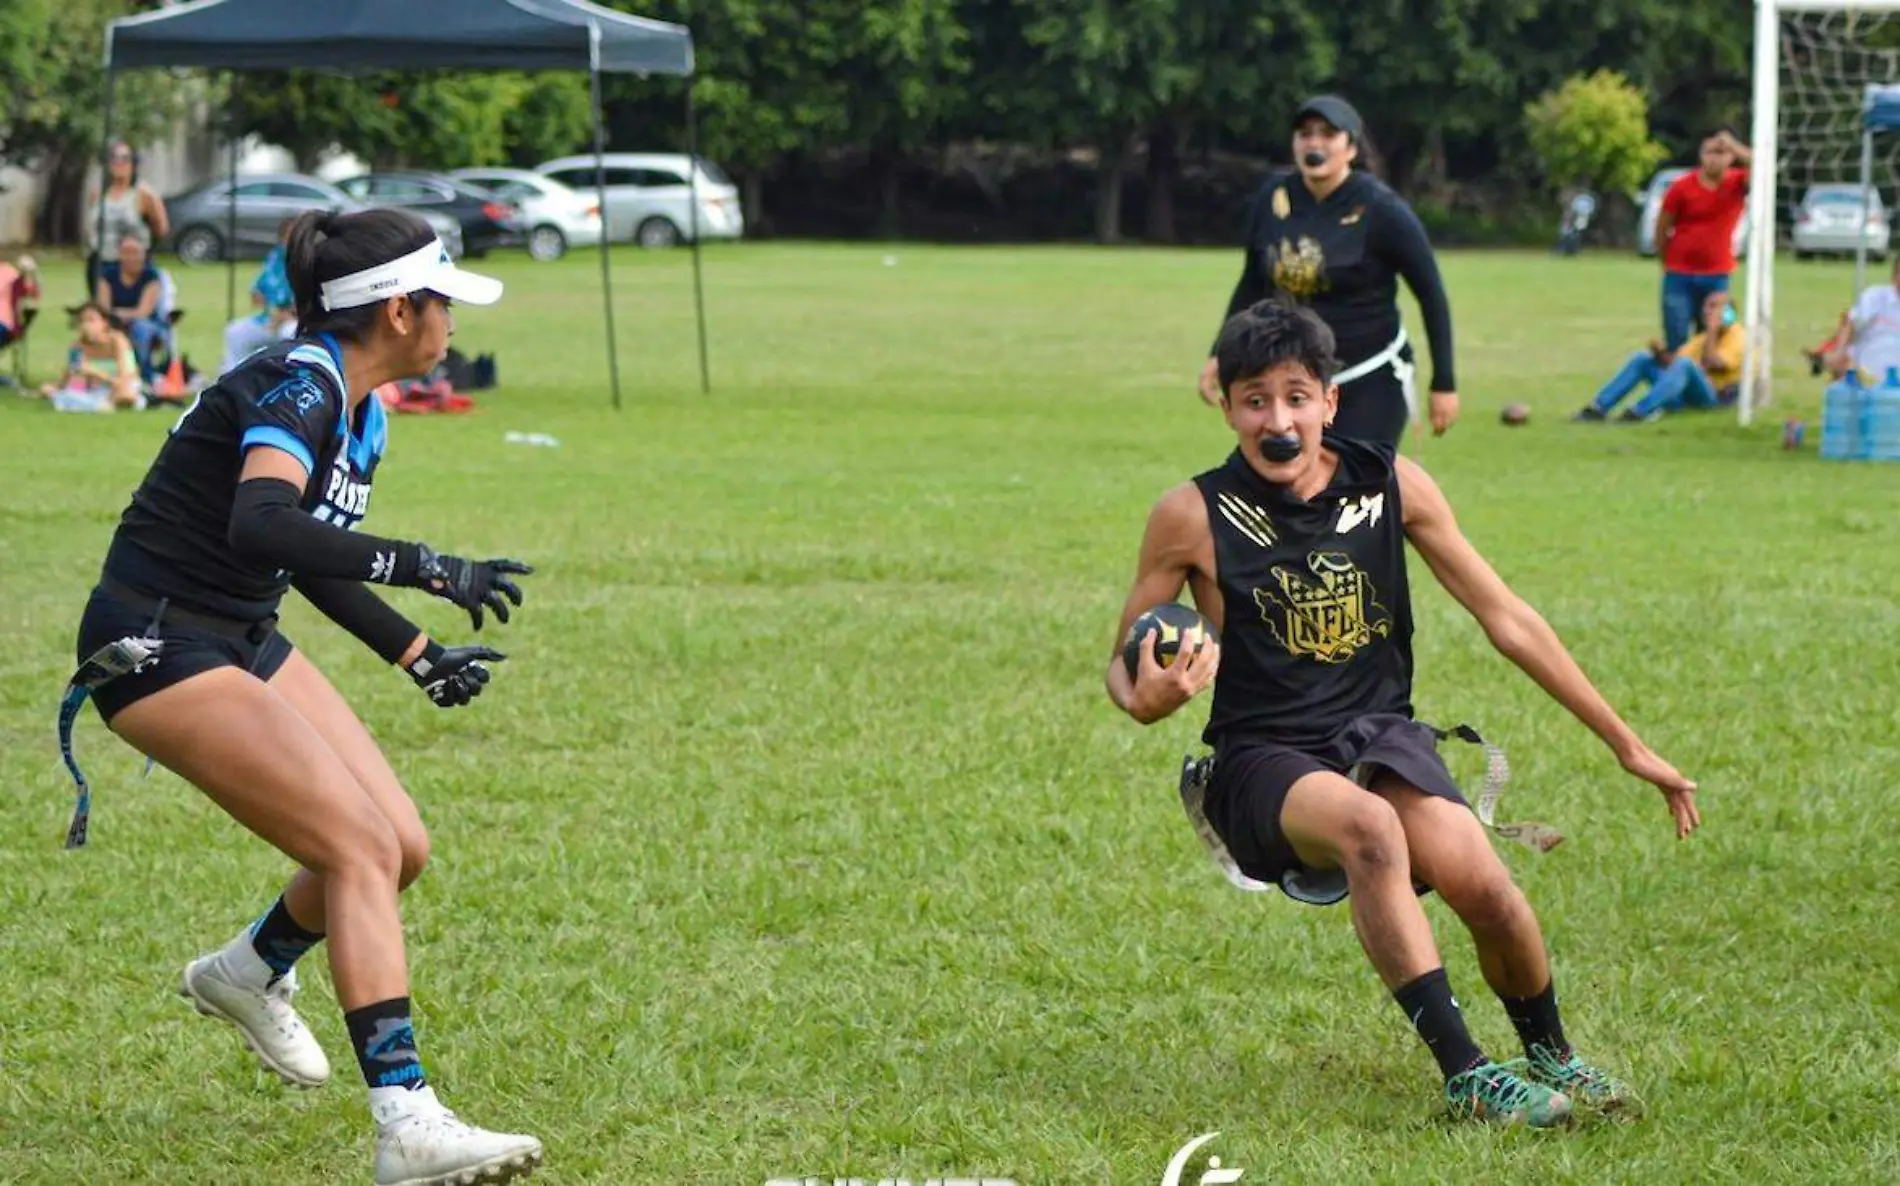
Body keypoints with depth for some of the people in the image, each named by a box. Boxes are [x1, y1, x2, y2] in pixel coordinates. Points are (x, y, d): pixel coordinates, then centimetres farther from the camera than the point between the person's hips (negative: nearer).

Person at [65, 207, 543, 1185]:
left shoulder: (361, 413, 9)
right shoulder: (299, 386, -21)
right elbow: (259, 526, -39)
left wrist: (420, 657, 20)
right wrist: (424, 568, -42)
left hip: (243, 641, 9)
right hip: (159, 649, -9)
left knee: (401, 847, 5)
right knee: (362, 847, -19)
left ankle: (248, 974, 34)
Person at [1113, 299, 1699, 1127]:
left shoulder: (1393, 486, 0)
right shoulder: (1195, 517, -6)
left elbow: (1506, 619, 7)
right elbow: (1125, 663, 4)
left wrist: (1625, 742, 8)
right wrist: (1146, 700, -22)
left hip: (1379, 737, 2)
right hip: (1263, 761, -2)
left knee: (1480, 883, -26)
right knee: (1368, 825, -37)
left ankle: (1551, 1056, 5)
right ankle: (1465, 1075, -32)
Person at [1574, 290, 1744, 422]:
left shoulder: (1738, 337, -4)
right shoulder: (1703, 338, 21)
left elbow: (1711, 365, -21)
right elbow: (1674, 361, 10)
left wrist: (1713, 330, -16)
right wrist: (1660, 354, -11)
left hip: (1716, 397, -7)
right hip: (1685, 395, 7)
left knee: (1684, 364, -36)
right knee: (1641, 358, -5)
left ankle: (1640, 411, -48)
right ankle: (1599, 407, -17)